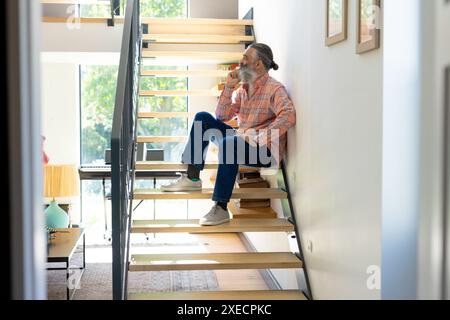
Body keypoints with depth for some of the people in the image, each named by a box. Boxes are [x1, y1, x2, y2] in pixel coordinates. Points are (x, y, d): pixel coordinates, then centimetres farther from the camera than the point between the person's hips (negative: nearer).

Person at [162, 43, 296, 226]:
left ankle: (221, 209, -34)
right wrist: (228, 88, 1)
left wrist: (258, 139, -32)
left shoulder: (275, 89, -9)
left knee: (229, 143, -37)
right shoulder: (242, 89, 15)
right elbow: (222, 116, 13)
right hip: (241, 140, 8)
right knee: (203, 118, 0)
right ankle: (192, 178, -5)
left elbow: (288, 117, -27)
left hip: (265, 149, -8)